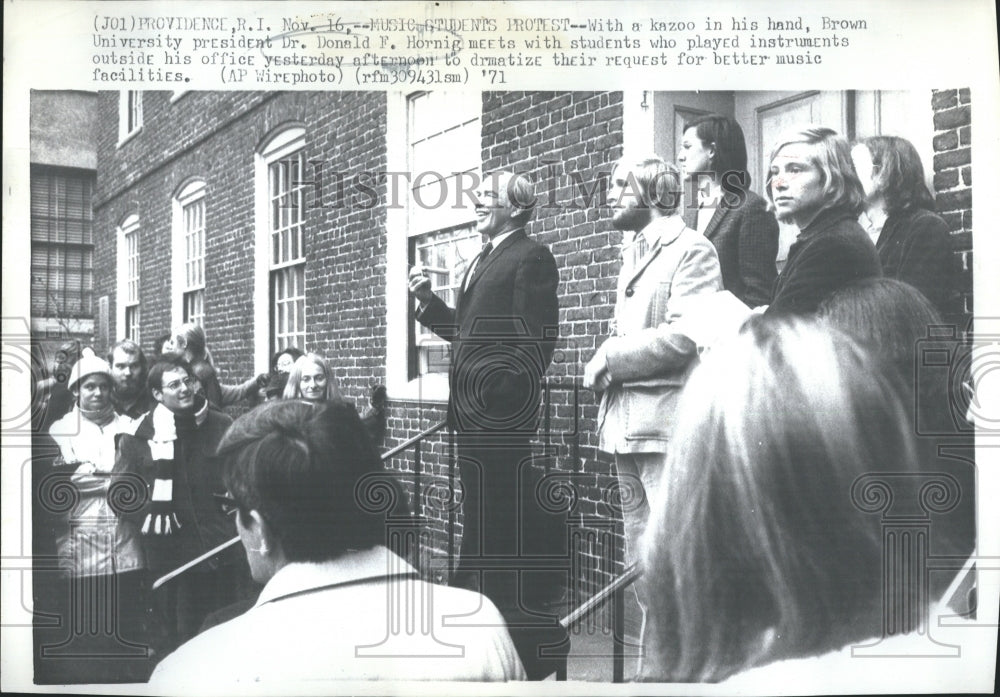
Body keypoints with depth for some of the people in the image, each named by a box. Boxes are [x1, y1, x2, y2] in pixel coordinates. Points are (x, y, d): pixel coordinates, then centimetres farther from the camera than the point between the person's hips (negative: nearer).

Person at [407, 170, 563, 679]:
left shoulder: (530, 257, -6)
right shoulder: (483, 261, 22)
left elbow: (534, 337, -15)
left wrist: (504, 392, -20)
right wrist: (427, 299, 12)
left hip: (500, 413, -9)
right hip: (473, 411, 10)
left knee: (498, 518, -5)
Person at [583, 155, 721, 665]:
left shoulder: (692, 249, -5)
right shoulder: (633, 252, 20)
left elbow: (680, 337, -16)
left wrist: (609, 358, -8)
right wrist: (607, 364, 2)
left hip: (668, 423, -8)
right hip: (629, 422, 8)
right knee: (639, 553, 12)